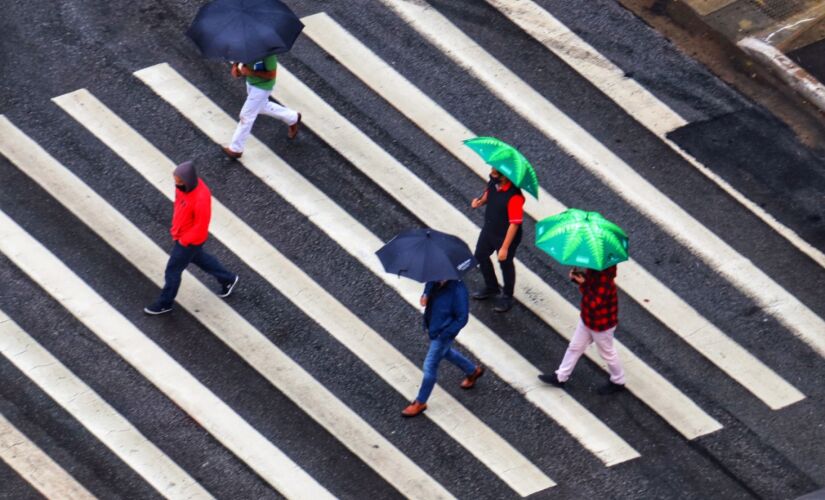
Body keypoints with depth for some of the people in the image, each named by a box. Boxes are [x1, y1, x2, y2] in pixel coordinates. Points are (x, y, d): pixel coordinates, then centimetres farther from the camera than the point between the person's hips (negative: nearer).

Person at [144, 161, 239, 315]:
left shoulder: (201, 198, -40)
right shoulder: (184, 184, -16)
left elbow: (201, 227, -28)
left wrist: (183, 241, -16)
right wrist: (175, 226, 10)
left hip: (191, 240, -8)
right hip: (181, 232, 8)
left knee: (173, 270, 10)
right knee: (198, 258, 31)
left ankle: (164, 303, 34)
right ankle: (227, 279, 49)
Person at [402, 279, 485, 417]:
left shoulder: (457, 290, -33)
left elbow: (462, 318, -24)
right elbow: (428, 290, 10)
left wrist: (445, 334, -22)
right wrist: (424, 297, -13)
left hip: (443, 334, -8)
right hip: (432, 326, 8)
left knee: (430, 366, 3)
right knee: (446, 352, 32)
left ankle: (420, 403, 22)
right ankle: (473, 371, 56)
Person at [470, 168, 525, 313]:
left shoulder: (514, 197, -36)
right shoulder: (493, 182, -14)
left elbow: (515, 224, -31)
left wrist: (505, 247, -26)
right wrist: (480, 201, -13)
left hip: (506, 236, -8)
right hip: (489, 229, 8)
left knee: (505, 264, 15)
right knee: (480, 255, 25)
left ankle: (507, 297, 42)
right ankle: (491, 288, 50)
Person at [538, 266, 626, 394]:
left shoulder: (604, 277, -37)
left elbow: (595, 303, -39)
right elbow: (588, 280, 5)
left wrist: (583, 284, -34)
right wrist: (577, 276, -15)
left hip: (601, 323, -9)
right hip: (587, 318, 9)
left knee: (607, 353, 15)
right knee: (575, 347, 21)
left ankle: (618, 382, 39)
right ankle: (560, 377, 37)